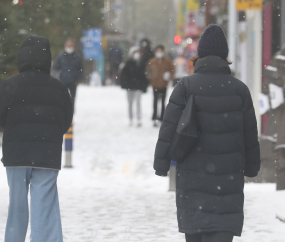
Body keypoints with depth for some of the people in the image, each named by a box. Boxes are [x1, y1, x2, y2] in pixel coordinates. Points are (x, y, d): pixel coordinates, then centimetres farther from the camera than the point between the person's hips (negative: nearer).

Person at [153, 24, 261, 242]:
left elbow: (169, 128, -6)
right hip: (229, 174, 1)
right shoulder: (239, 89, 2)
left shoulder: (186, 87, -4)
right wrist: (252, 166, 18)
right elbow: (250, 134, 8)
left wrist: (161, 163, 0)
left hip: (193, 172, 0)